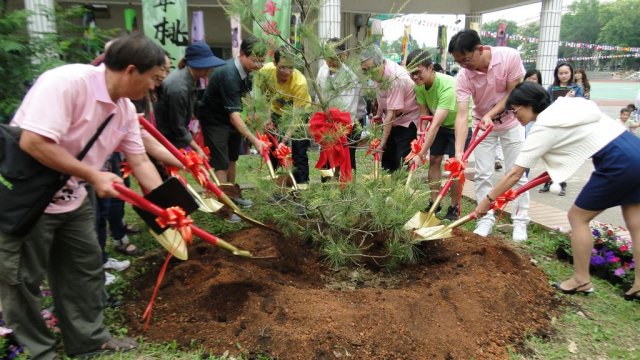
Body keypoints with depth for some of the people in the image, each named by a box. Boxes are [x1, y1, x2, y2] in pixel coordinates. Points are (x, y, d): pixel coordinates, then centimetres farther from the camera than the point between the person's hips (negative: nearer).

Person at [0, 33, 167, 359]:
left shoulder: (125, 109, 0)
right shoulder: (67, 82, -26)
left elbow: (140, 162, 4)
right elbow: (33, 142, -33)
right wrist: (92, 175, -27)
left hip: (71, 200, 9)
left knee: (85, 270, 14)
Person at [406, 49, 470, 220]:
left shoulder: (447, 86, -39)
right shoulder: (419, 86, -17)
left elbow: (435, 124, -44)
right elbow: (424, 115, -8)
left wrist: (421, 154, -46)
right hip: (442, 124, 7)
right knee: (434, 160, 5)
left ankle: (454, 208, 6)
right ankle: (434, 203, 16)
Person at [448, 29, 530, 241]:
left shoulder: (510, 56, -27)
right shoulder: (464, 77, -25)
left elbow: (513, 93, -18)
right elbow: (462, 115, -29)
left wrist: (490, 114, -30)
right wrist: (459, 152, -39)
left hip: (510, 122, -1)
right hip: (482, 124, 1)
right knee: (482, 175, 1)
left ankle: (520, 222, 13)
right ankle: (486, 219, 13)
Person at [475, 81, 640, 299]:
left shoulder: (543, 128, -10)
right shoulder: (564, 104, 13)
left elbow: (515, 174, -9)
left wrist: (487, 200, -1)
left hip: (618, 162, -9)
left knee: (578, 216, 5)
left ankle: (581, 280, 16)